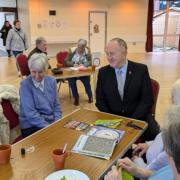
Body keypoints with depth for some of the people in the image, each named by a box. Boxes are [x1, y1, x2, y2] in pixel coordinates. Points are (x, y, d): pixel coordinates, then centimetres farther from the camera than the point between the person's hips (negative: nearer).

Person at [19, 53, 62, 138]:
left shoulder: (51, 81, 3)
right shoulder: (25, 84, -12)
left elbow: (56, 106, 8)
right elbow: (31, 114, -16)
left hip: (52, 122, 5)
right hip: (32, 126, -5)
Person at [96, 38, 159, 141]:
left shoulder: (141, 69, -6)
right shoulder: (103, 72, 0)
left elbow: (147, 100, -6)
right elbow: (100, 101, 3)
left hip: (138, 117, -1)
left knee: (155, 134, -25)